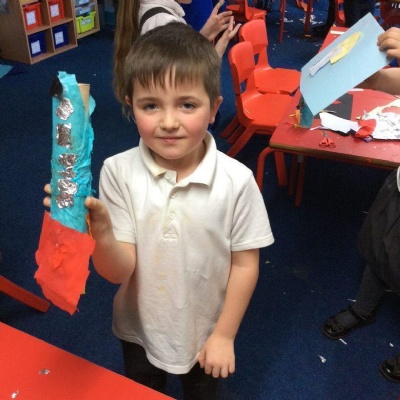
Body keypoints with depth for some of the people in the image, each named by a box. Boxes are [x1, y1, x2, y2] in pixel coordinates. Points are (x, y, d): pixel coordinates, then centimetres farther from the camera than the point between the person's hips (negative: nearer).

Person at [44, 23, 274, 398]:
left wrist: (224, 334, -7)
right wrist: (101, 233, -41)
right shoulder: (117, 172, -22)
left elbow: (245, 264, -12)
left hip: (205, 331, 0)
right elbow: (118, 272, -21)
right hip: (138, 329, 1)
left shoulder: (236, 180, -24)